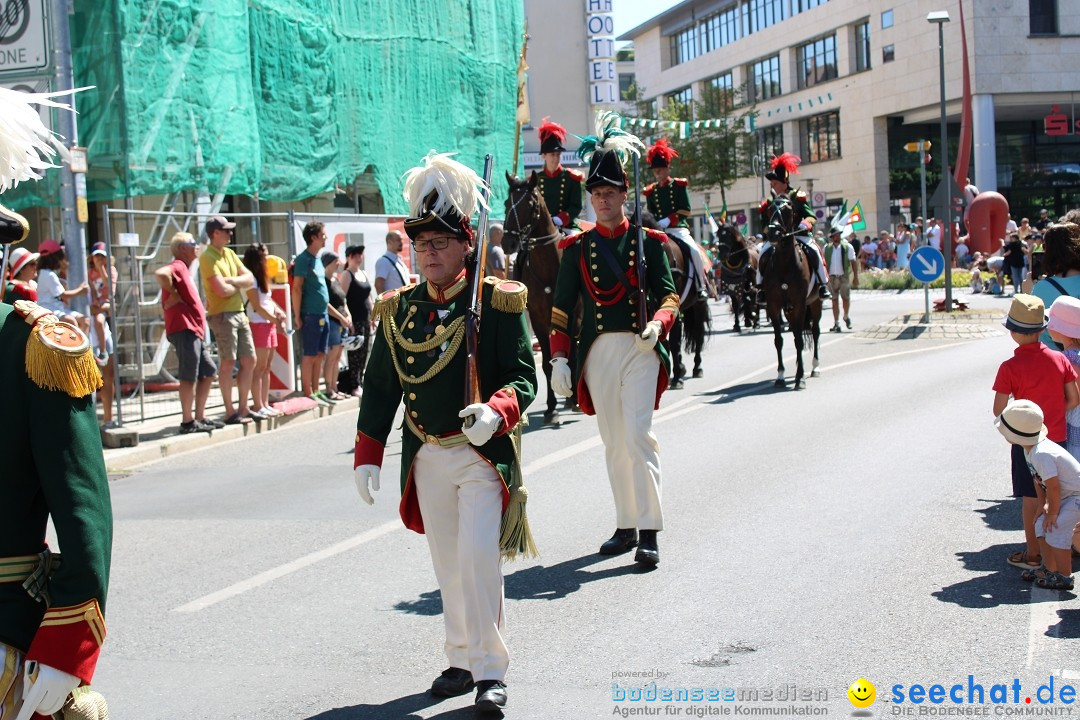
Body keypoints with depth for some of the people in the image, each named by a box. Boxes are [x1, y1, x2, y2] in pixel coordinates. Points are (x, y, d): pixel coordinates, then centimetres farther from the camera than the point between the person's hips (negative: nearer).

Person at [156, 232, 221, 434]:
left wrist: (202, 333, 21)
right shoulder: (178, 266, -7)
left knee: (208, 372, 13)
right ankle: (188, 422, -4)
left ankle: (200, 417, 18)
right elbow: (160, 273, -29)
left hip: (194, 330, 10)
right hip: (183, 328, -10)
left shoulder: (186, 270, 23)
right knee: (189, 376, -8)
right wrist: (172, 295, -17)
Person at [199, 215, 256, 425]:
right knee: (228, 363, -5)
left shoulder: (229, 254, 15)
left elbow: (250, 279, 9)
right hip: (222, 315, -8)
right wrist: (239, 286, 1)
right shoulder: (207, 257, -10)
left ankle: (242, 409, 15)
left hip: (239, 313, 8)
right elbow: (222, 290, -19)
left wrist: (232, 280, -9)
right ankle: (230, 413, 0)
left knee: (249, 361, 8)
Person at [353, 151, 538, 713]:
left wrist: (496, 411, -29)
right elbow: (378, 386, 9)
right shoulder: (398, 311, 5)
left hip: (484, 454, -4)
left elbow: (524, 376, -9)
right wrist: (367, 454, 5)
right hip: (427, 459, 4)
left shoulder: (497, 303, -6)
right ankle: (462, 660, 26)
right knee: (448, 564, 12)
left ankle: (490, 669, -1)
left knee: (478, 556, -11)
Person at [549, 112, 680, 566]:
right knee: (614, 442, 9)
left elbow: (668, 295, 1)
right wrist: (560, 358, -2)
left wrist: (657, 326, -19)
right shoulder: (577, 248, 7)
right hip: (596, 353, 3)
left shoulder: (649, 242, 4)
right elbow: (561, 309, 6)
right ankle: (626, 526, 18)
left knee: (638, 434, -12)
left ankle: (649, 532, -9)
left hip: (640, 349, -3)